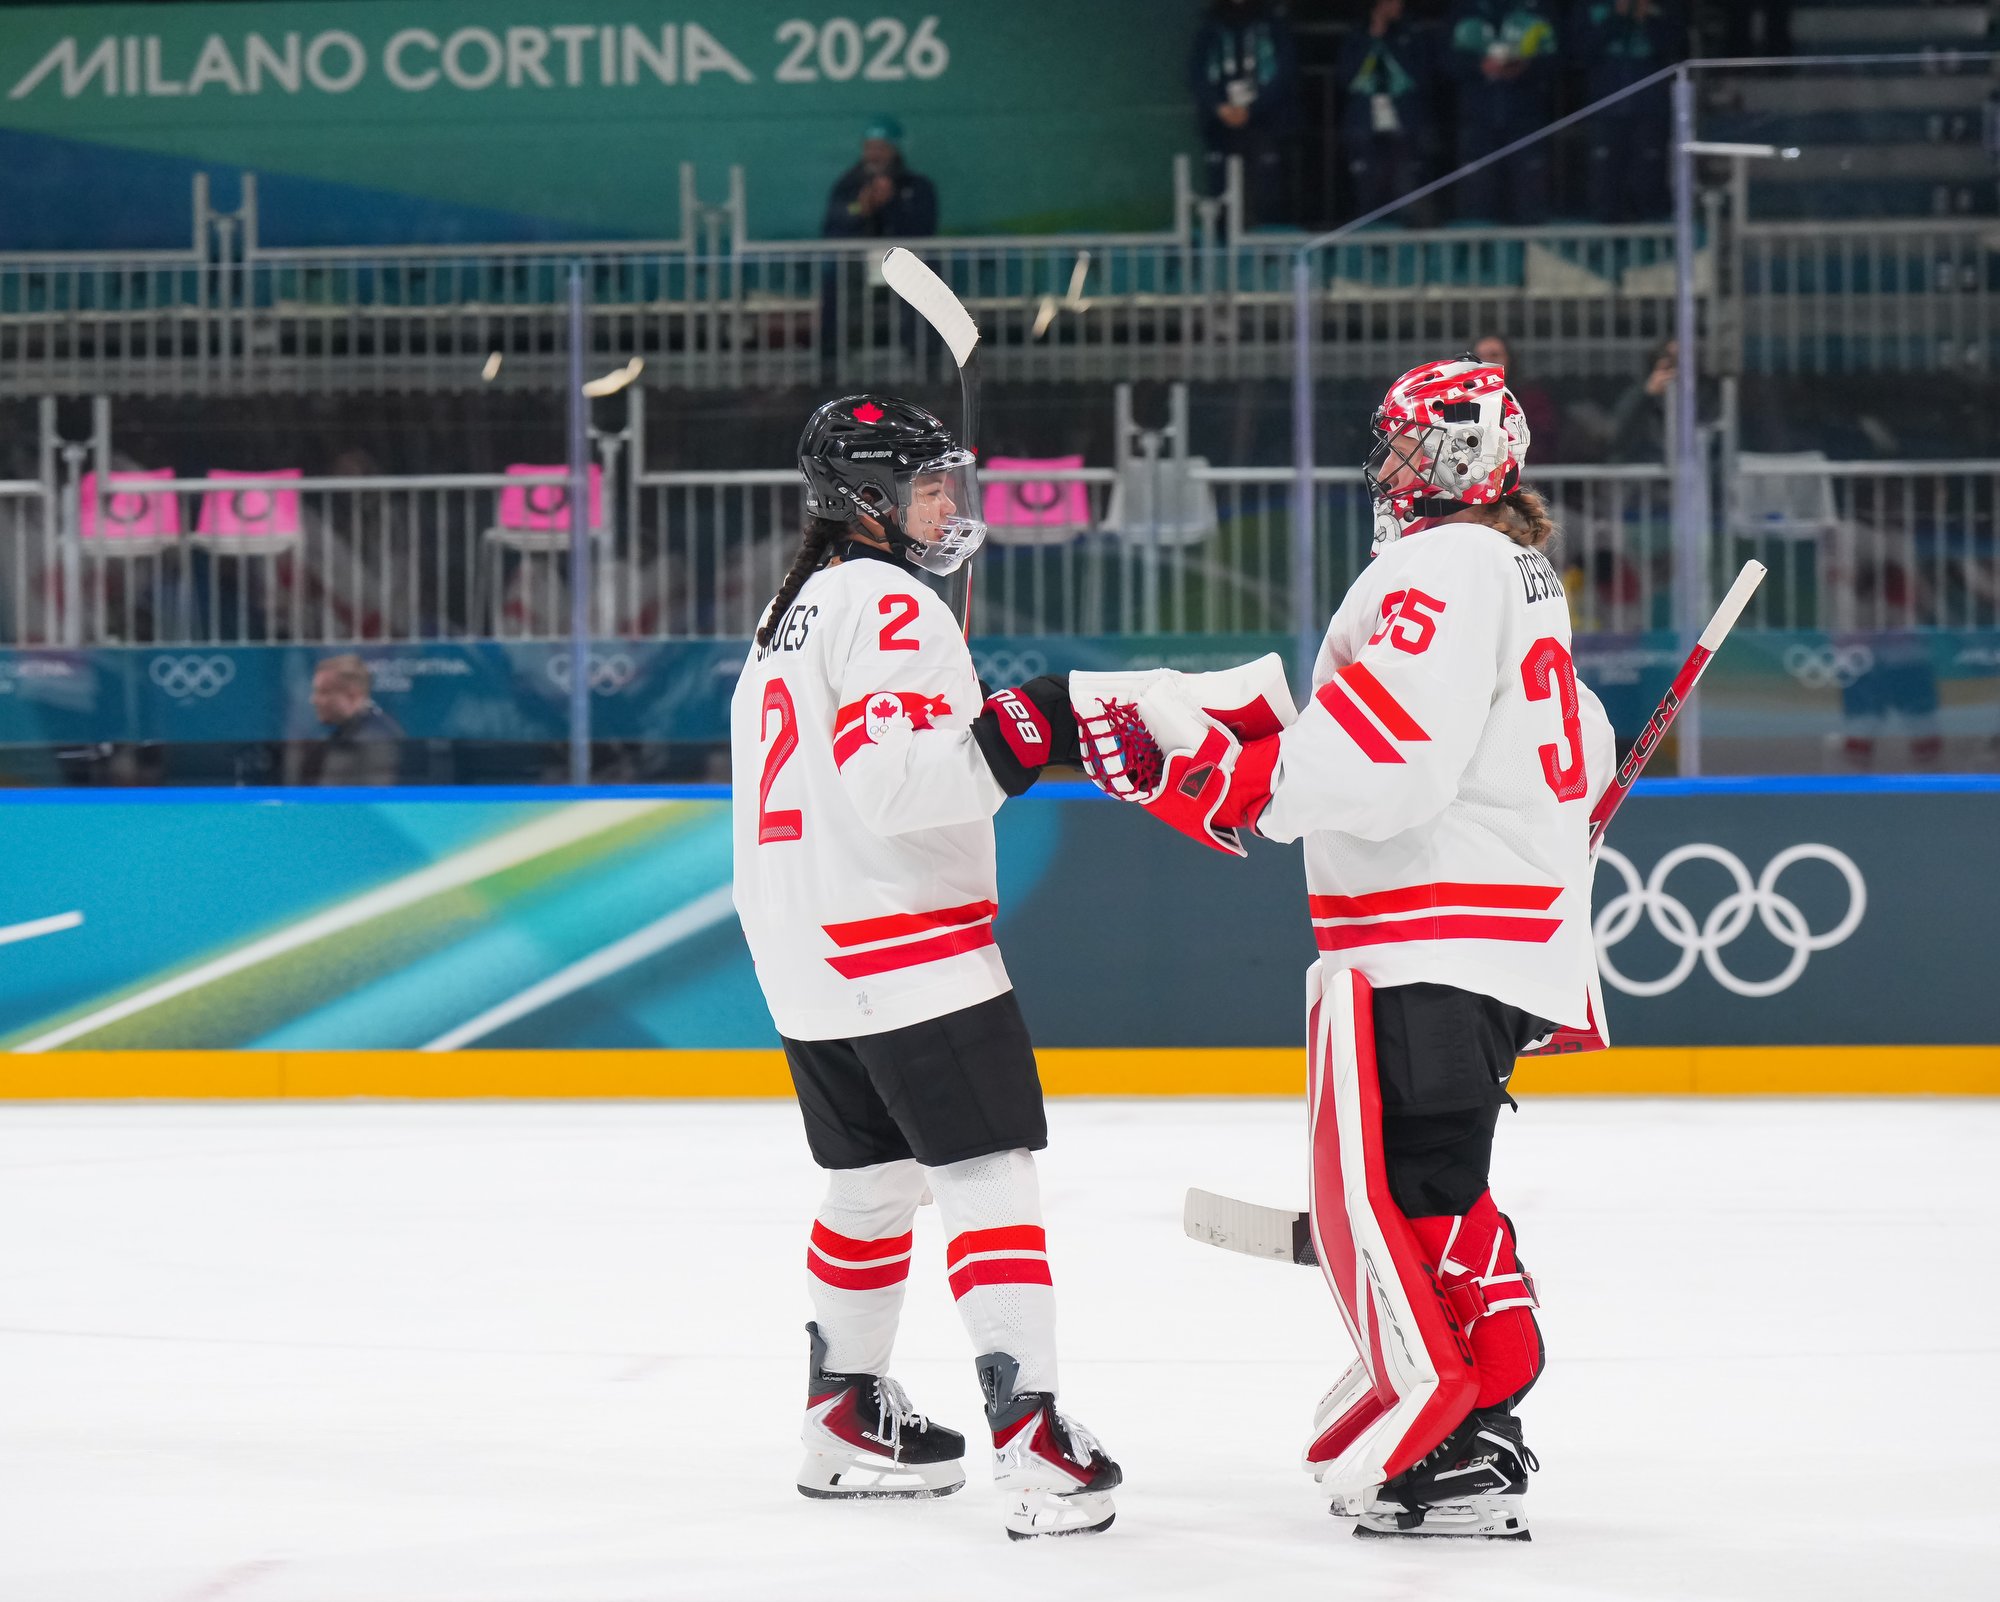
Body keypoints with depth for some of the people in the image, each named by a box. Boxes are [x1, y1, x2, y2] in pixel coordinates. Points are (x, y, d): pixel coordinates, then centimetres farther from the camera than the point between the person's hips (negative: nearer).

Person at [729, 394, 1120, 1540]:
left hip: (808, 959, 10)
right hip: (907, 945, -10)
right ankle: (1031, 1441, -18)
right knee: (992, 1178, -11)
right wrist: (1022, 732, -26)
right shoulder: (888, 606, -12)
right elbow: (892, 780, -25)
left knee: (874, 1180, 20)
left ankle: (848, 1419, 27)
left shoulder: (792, 614, 19)